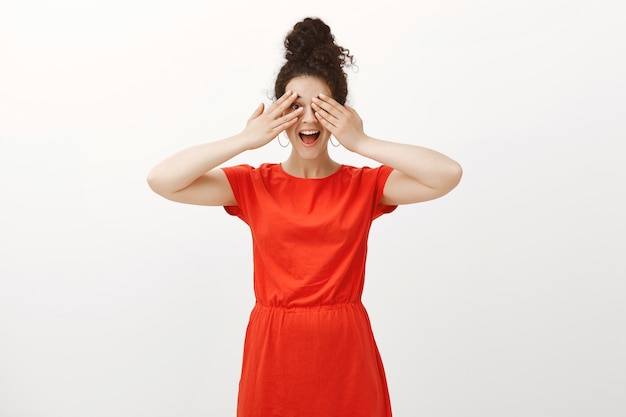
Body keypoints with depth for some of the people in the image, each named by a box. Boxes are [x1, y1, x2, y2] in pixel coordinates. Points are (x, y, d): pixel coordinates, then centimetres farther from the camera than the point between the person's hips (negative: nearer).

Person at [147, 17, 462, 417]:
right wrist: (246, 139, -15)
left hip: (345, 353, 0)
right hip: (274, 352, 0)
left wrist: (362, 142, -16)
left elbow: (449, 174, -16)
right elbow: (161, 179, -12)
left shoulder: (366, 185, -1)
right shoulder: (253, 185, 0)